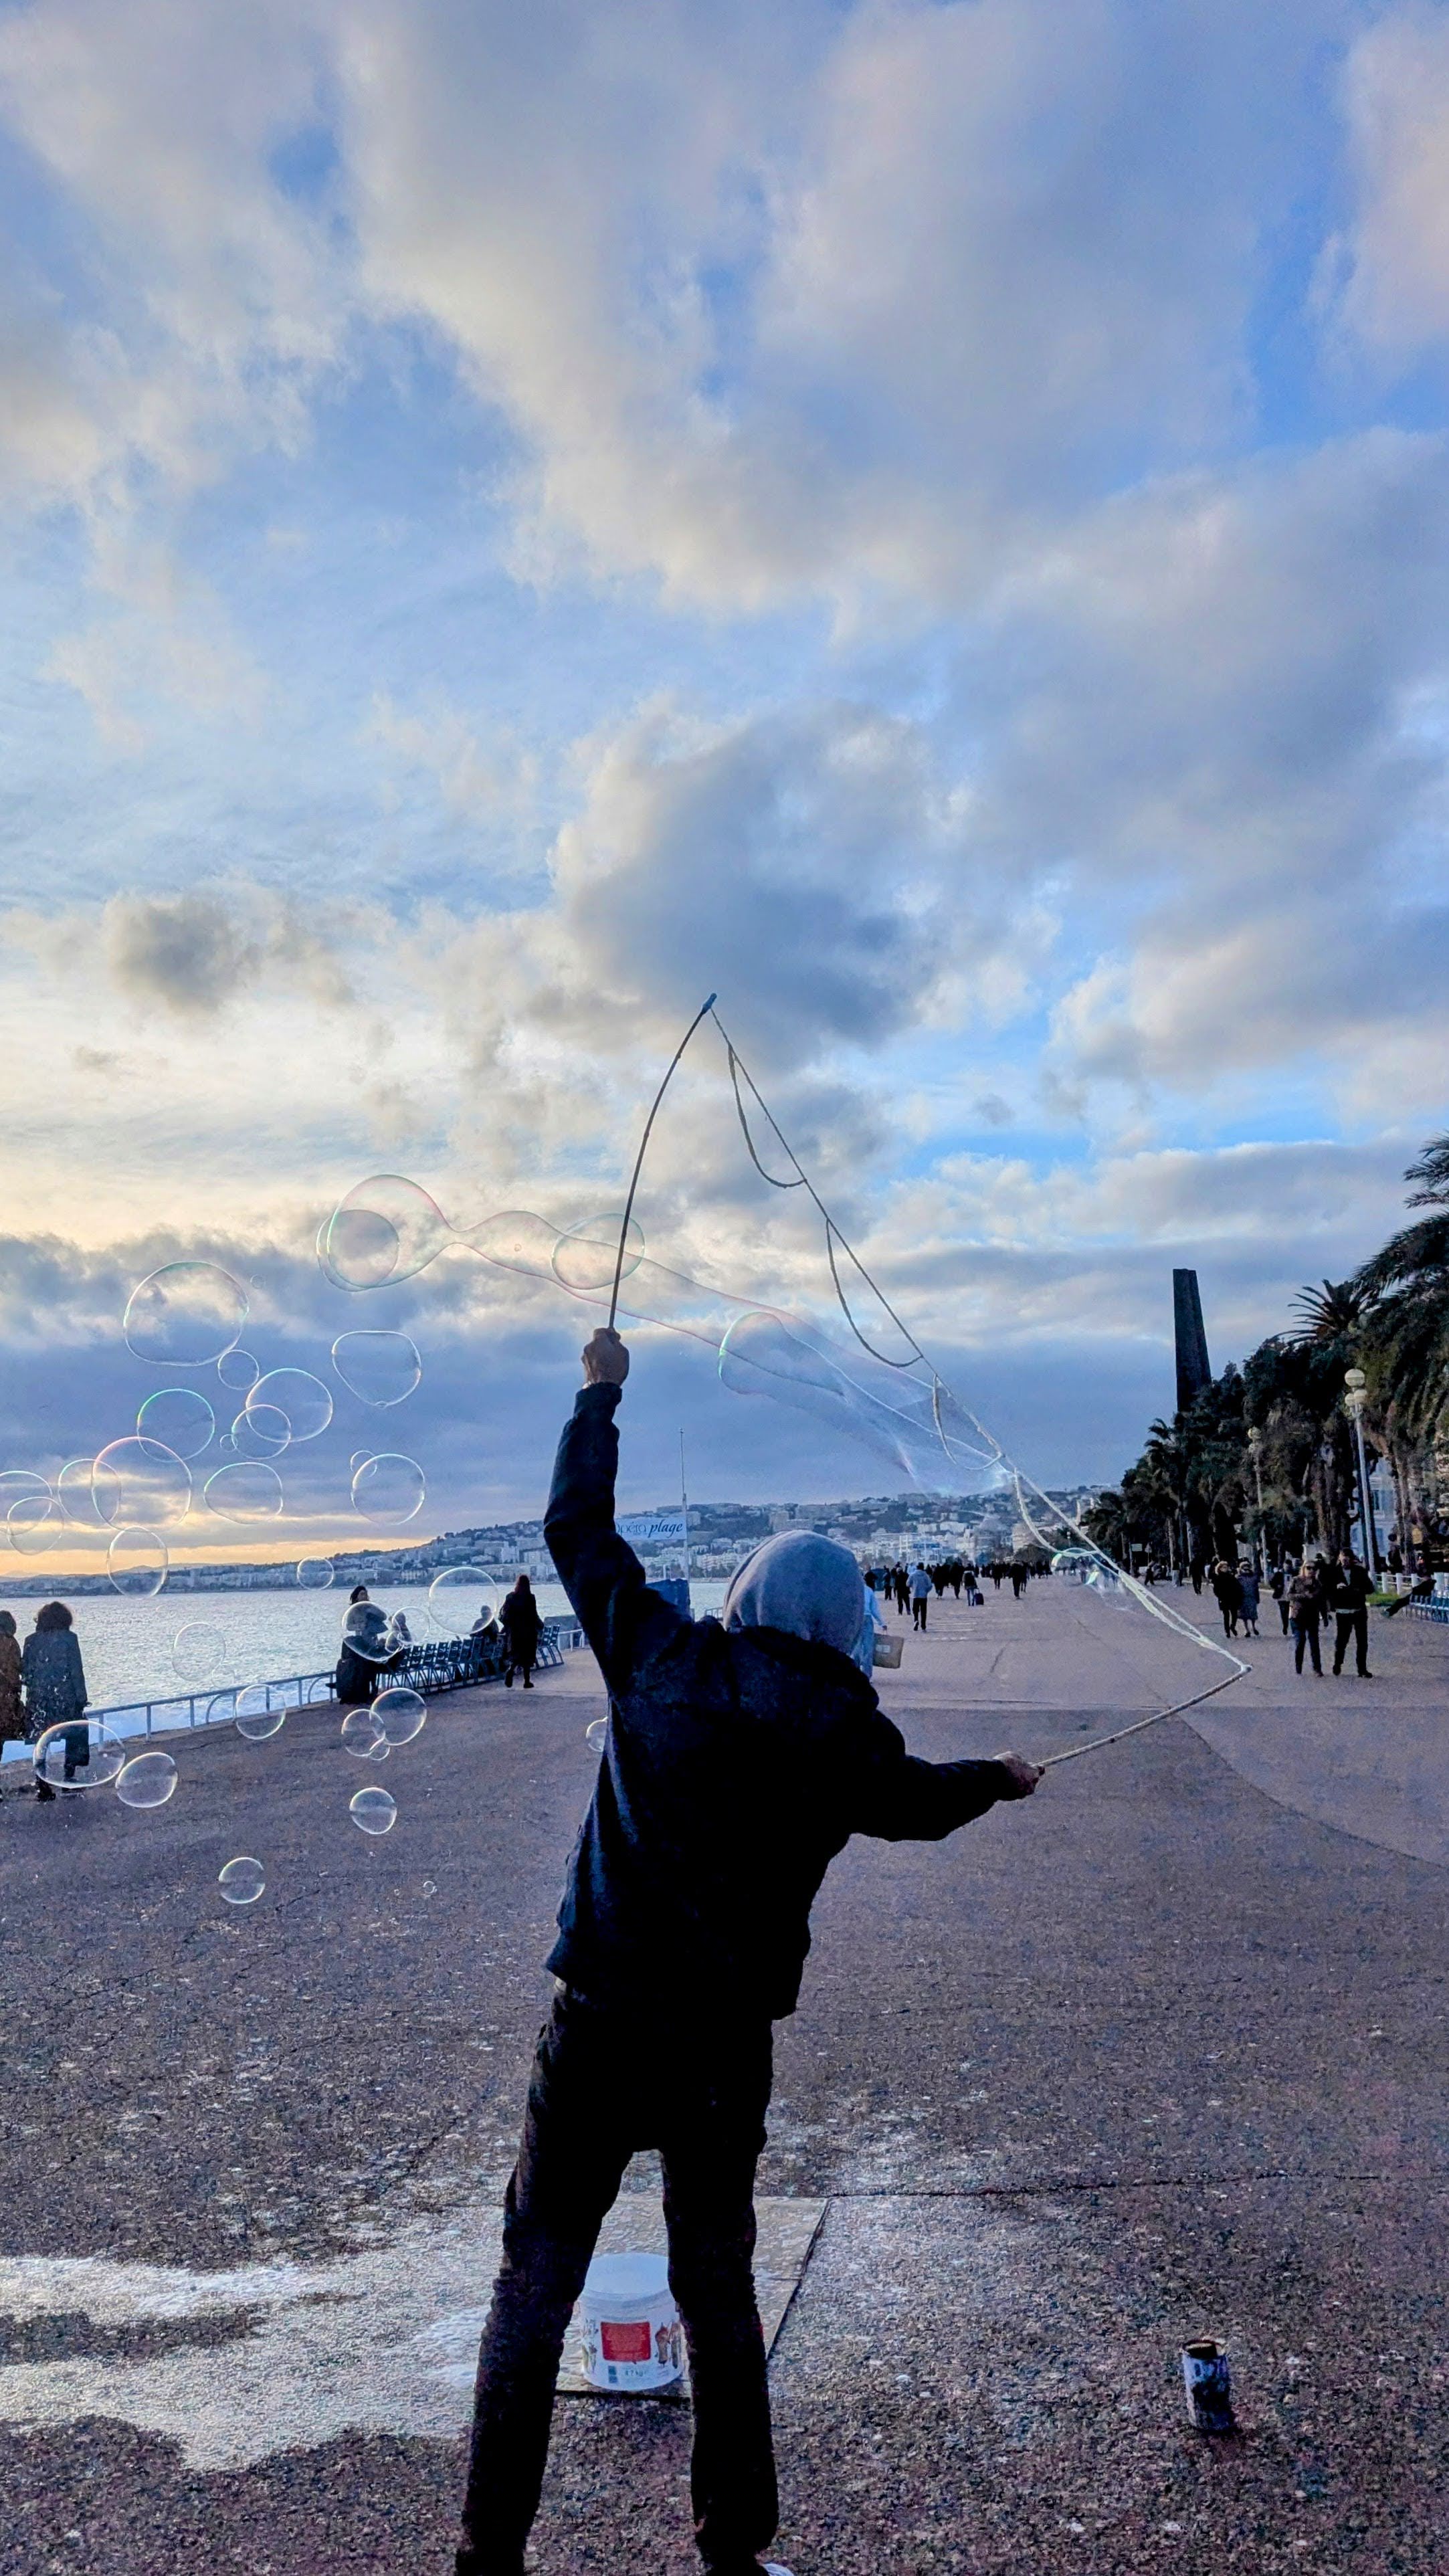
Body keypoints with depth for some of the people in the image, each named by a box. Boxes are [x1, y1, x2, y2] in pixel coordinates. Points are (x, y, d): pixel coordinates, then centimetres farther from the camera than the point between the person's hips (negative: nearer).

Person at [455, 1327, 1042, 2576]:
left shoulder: (663, 1663, -8)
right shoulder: (846, 1737, -6)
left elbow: (577, 1526, 3)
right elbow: (918, 1800, 16)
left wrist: (602, 1392, 17)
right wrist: (1000, 1778, 38)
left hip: (600, 2028, -1)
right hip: (727, 2049, 2)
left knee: (535, 2289, 13)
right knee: (719, 2291, 22)